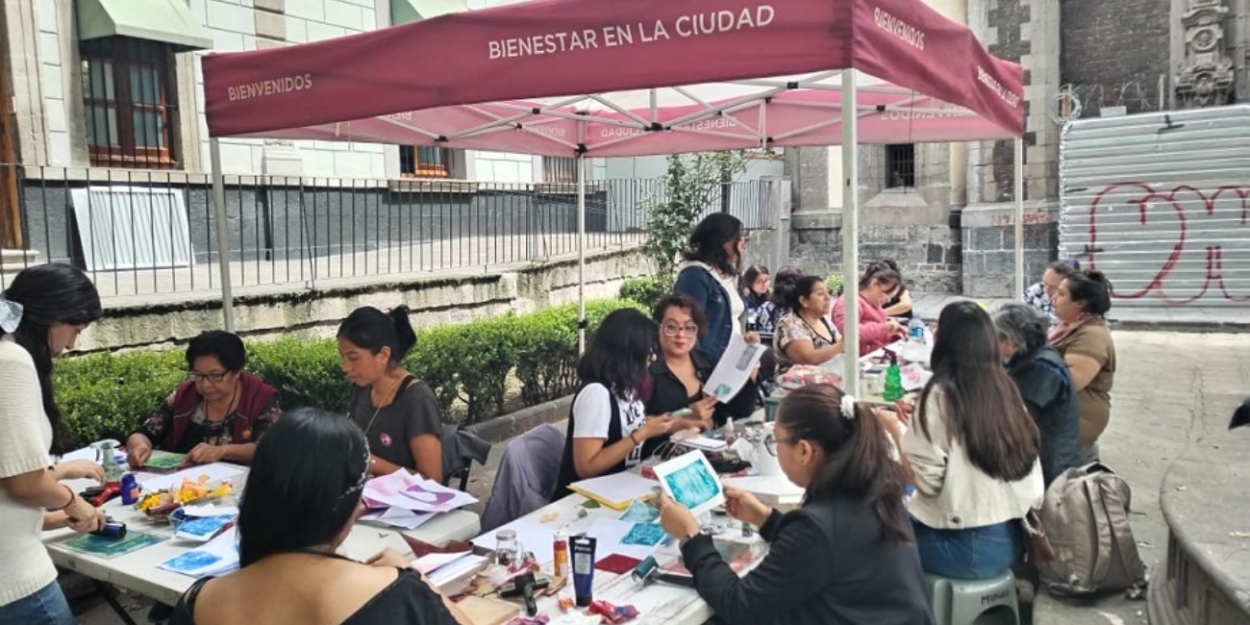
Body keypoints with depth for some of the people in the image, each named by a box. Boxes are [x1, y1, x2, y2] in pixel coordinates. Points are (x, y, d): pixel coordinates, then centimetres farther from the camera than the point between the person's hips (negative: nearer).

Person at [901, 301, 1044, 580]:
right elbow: (1029, 472, 6)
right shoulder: (1006, 389, 4)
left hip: (966, 546, -7)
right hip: (1011, 540, 7)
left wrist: (895, 432, -3)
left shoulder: (941, 394, -15)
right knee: (903, 505, 24)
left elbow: (926, 480, -17)